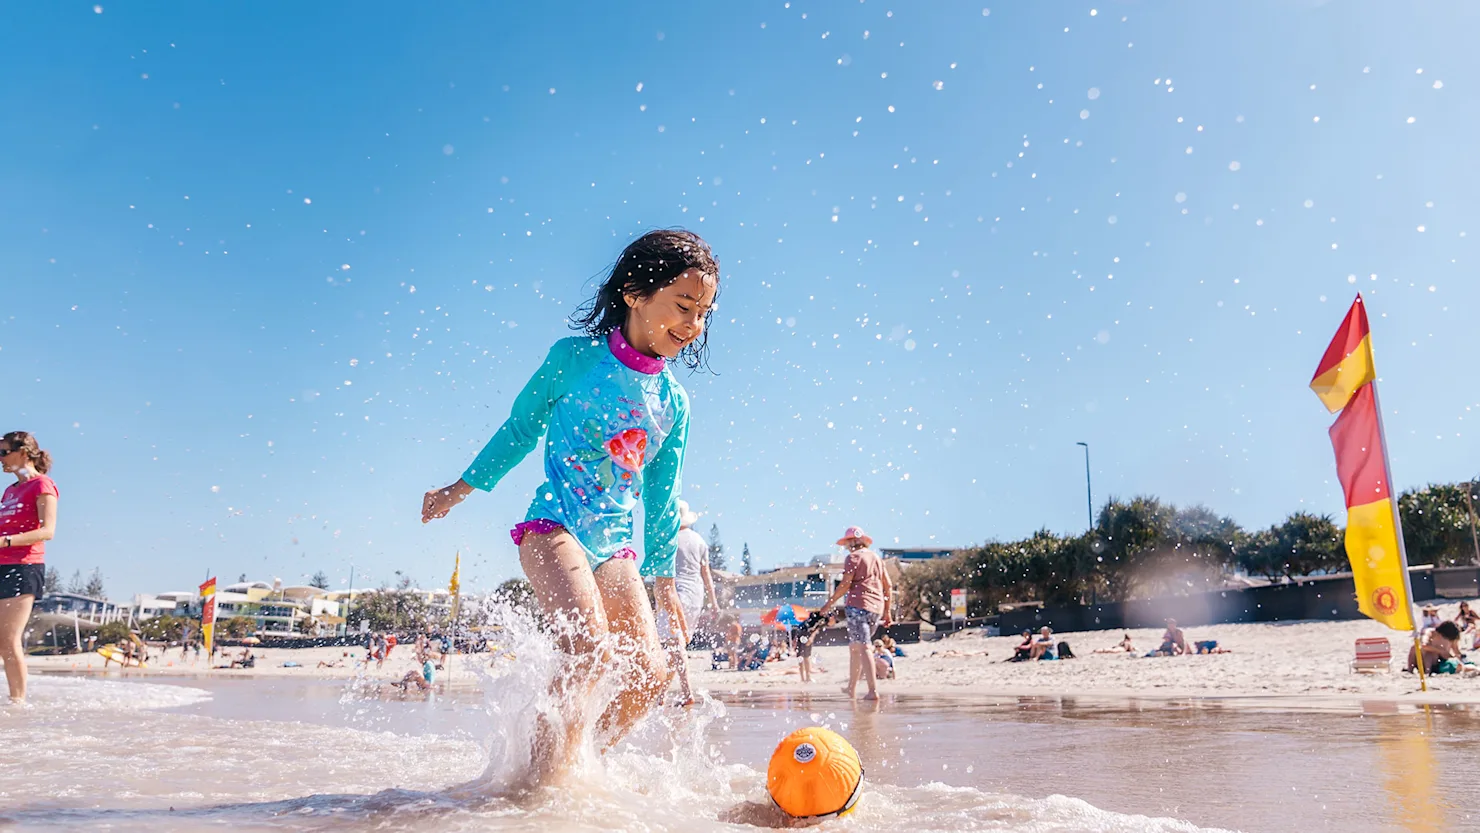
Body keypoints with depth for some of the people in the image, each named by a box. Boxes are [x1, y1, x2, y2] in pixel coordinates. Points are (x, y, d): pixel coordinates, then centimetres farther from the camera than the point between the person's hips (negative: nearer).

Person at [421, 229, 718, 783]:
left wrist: (663, 580, 16)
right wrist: (459, 489, 13)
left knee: (651, 676, -1)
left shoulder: (673, 402, 6)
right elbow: (520, 430, 7)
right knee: (591, 649, -26)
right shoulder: (574, 358, -6)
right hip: (554, 524, -5)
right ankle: (541, 781, -15)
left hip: (614, 543, 6)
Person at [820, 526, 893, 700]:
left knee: (863, 648, -10)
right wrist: (887, 611, 21)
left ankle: (873, 690, -18)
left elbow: (845, 584, -12)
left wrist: (829, 603, -4)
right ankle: (851, 687, 24)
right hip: (876, 608, 8)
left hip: (857, 606, -7)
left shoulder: (853, 557, -3)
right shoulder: (876, 557, 18)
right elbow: (888, 586, 17)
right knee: (854, 647, 18)